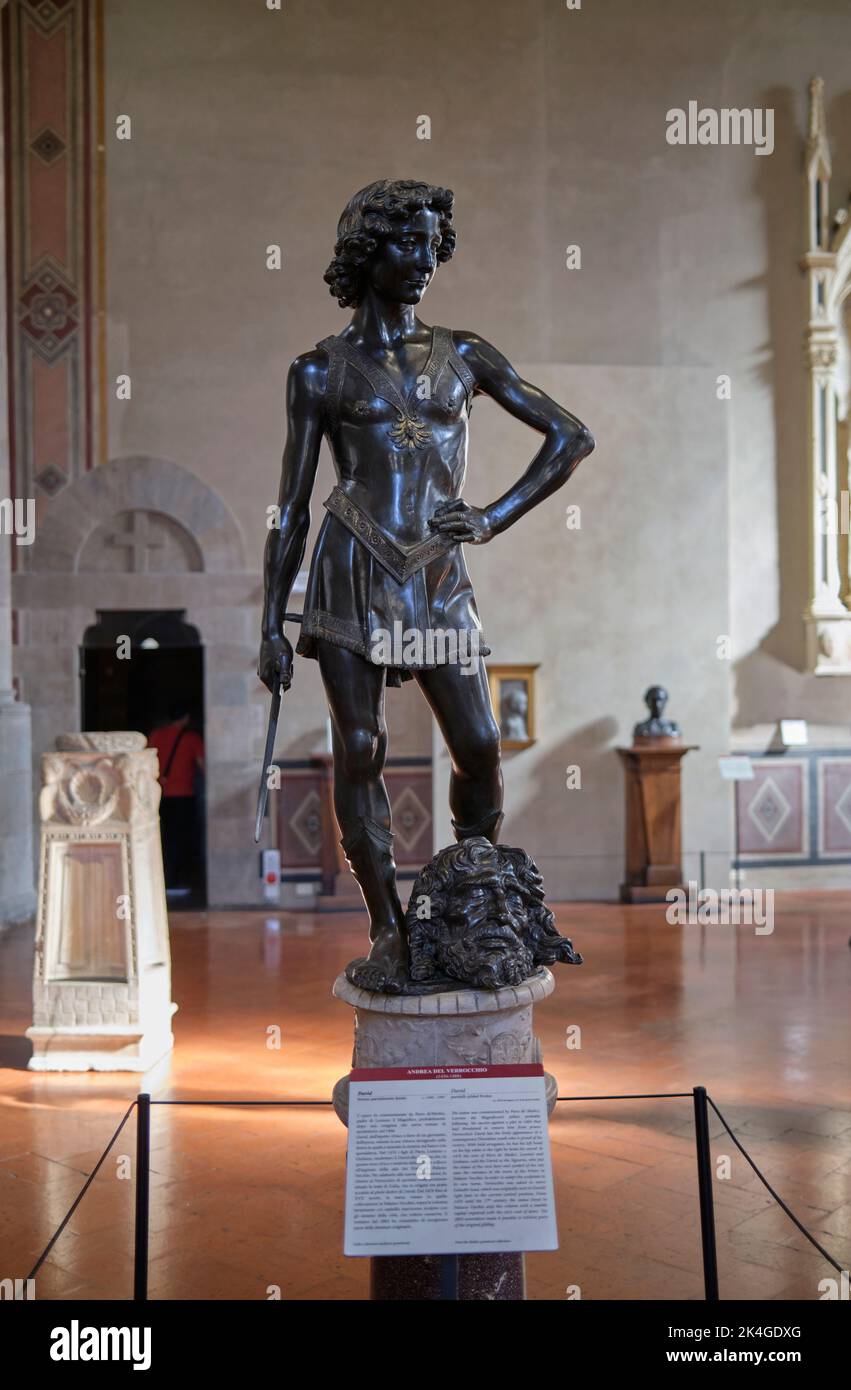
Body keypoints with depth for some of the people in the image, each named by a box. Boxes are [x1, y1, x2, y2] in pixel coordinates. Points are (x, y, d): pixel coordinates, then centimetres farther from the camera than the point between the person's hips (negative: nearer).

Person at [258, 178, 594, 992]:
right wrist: (271, 626, 2)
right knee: (359, 751, -3)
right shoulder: (321, 371, 6)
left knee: (479, 746, -3)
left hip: (438, 577, 2)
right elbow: (290, 509, 6)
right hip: (351, 572, -2)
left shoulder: (462, 358, 12)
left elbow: (570, 436, 13)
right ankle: (387, 933, 8)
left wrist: (496, 518, 1)